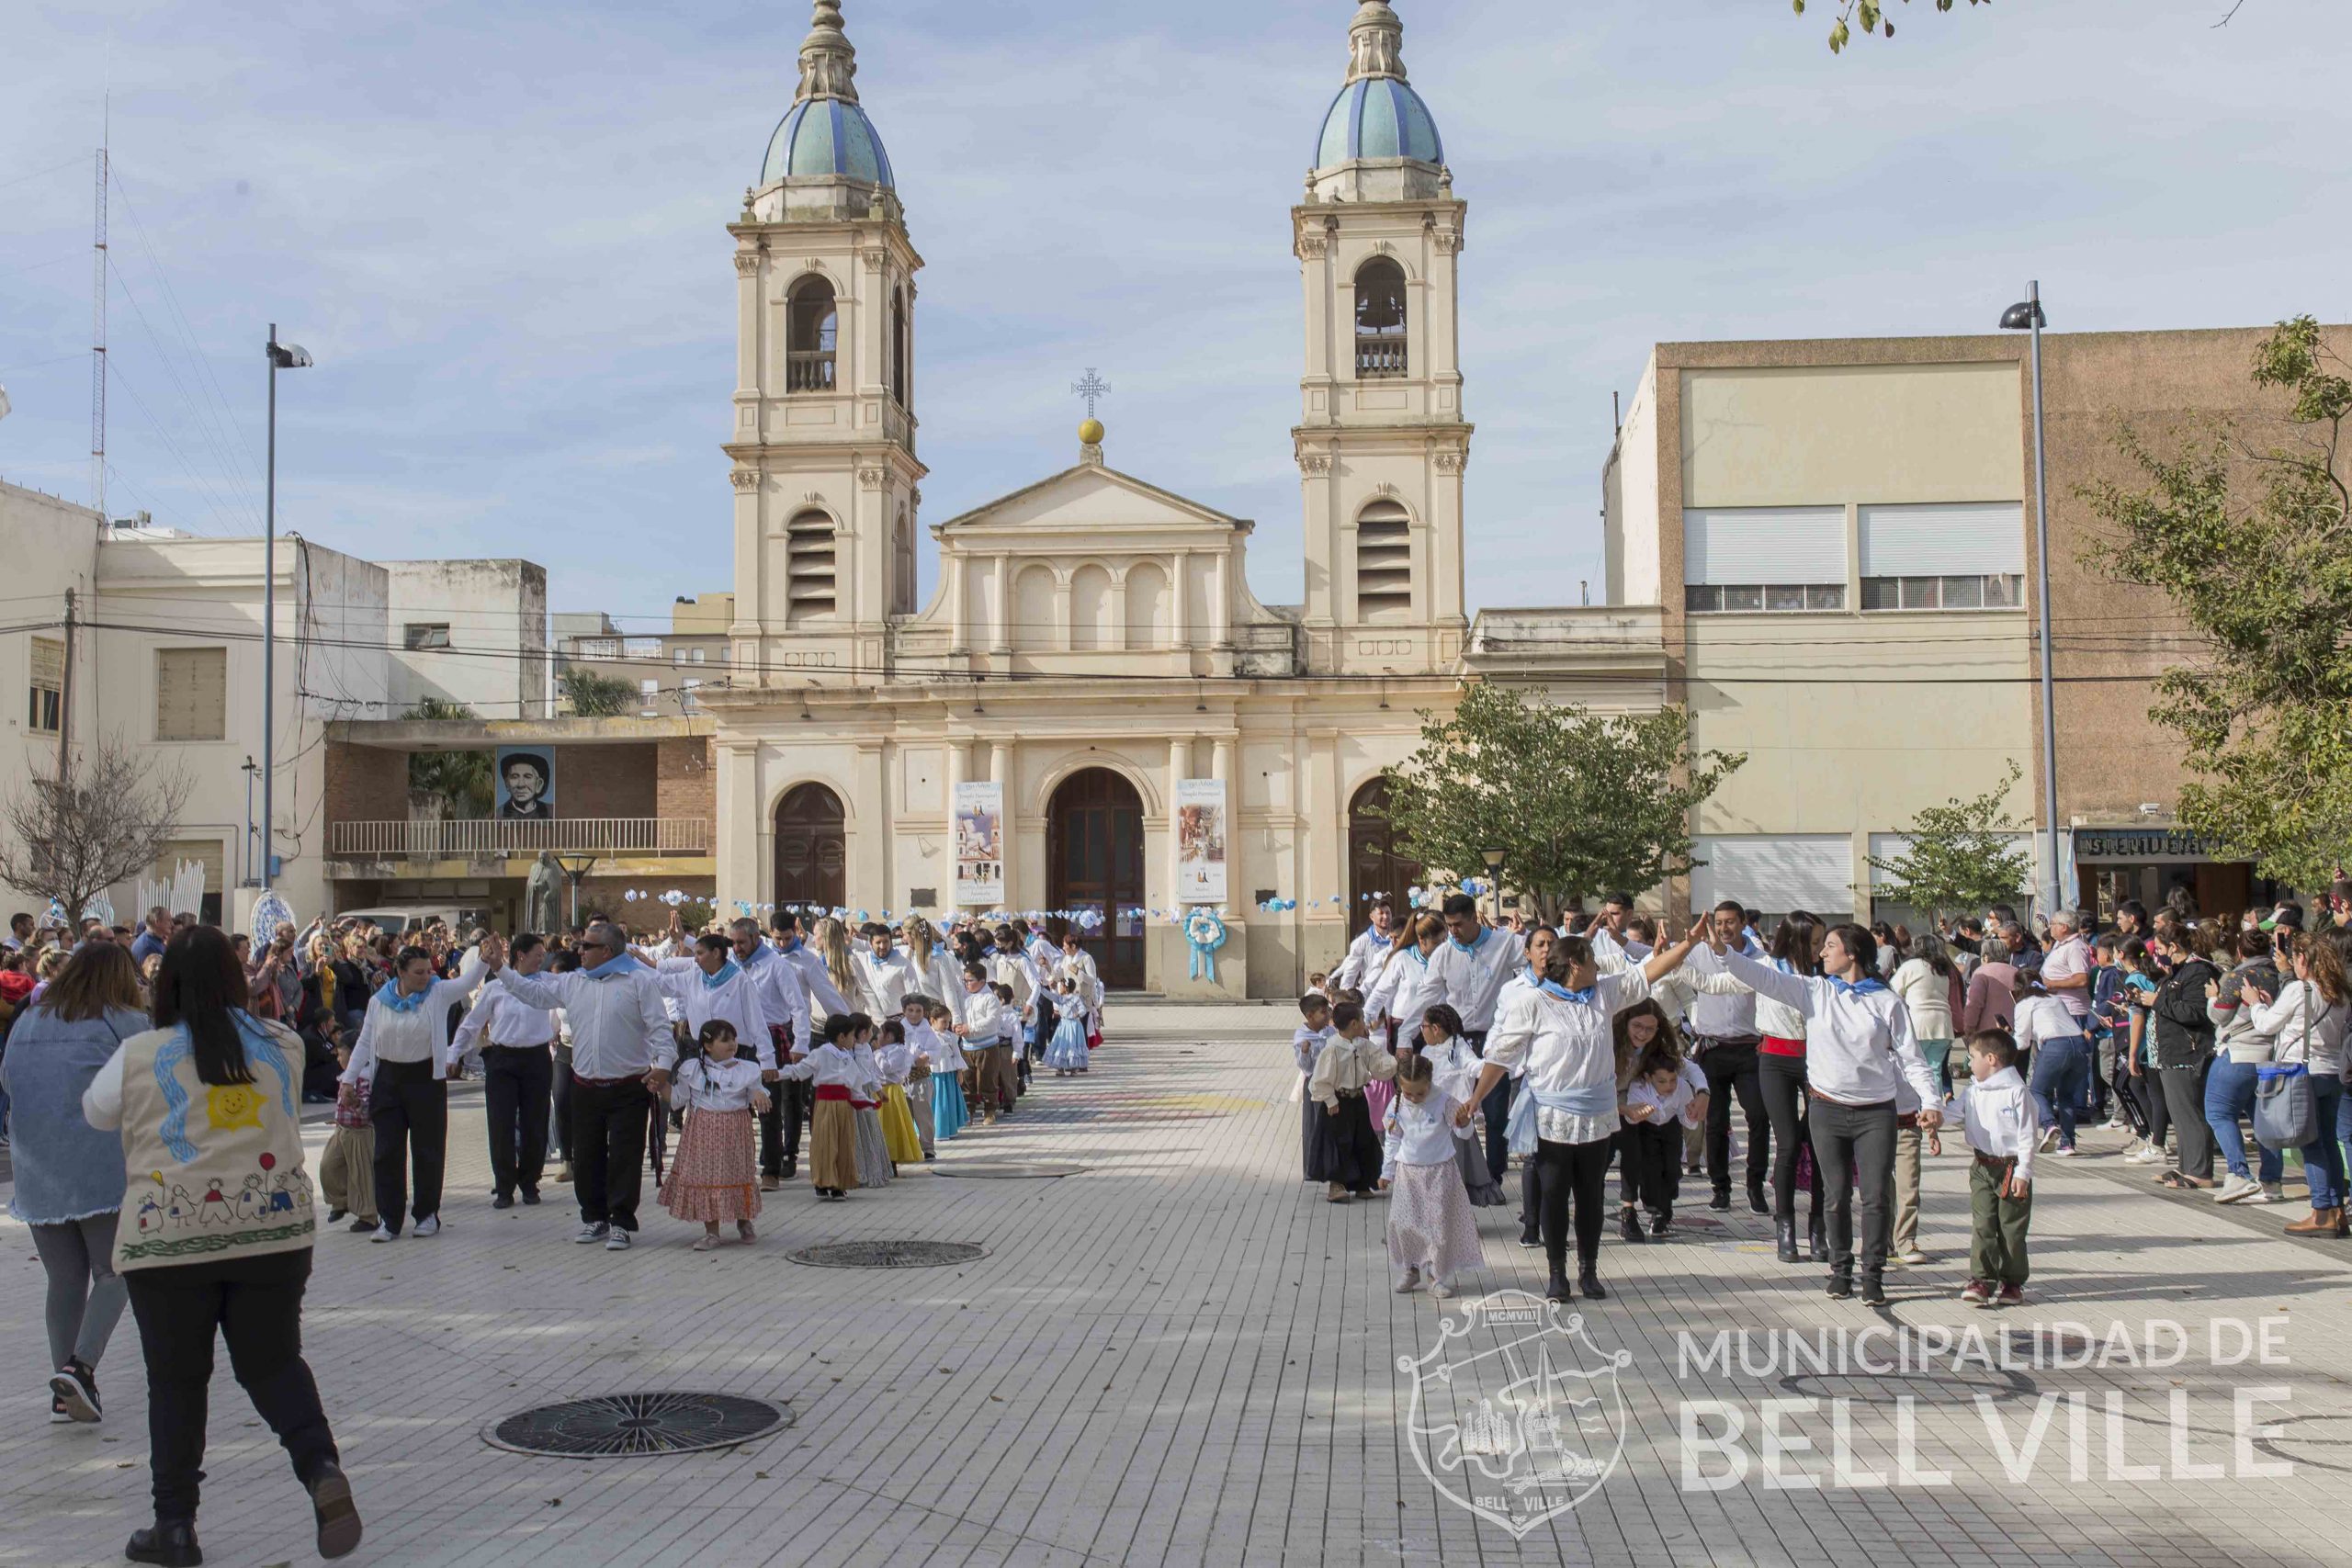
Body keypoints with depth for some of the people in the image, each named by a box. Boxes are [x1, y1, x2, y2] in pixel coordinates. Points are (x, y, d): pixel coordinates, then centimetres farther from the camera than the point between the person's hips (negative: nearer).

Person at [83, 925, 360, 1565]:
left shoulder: (139, 1056, -6)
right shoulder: (282, 1046, 2)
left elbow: (95, 1111, 13)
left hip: (169, 1239, -2)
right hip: (273, 1229, 2)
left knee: (176, 1381, 10)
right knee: (274, 1364, 13)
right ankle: (322, 1468, -9)